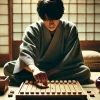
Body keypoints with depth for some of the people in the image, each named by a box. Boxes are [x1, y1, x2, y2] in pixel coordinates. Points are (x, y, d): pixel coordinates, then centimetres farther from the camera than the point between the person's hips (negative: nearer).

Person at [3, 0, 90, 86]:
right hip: (39, 68, 0)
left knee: (85, 71, -31)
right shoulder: (33, 29, -15)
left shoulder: (70, 29, -13)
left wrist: (50, 73, -25)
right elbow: (25, 53, -31)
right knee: (8, 67, -21)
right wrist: (34, 70, -53)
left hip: (62, 69, 1)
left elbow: (72, 59, -14)